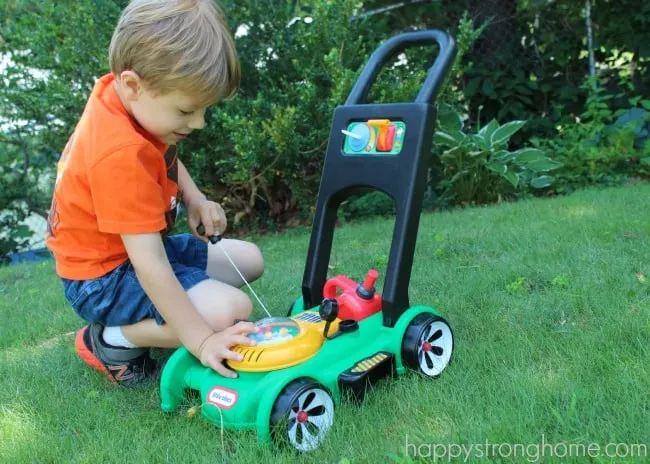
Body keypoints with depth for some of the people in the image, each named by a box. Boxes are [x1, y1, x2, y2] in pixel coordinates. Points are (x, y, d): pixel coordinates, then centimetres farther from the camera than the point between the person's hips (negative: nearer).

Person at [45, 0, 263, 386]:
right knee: (230, 310, -27)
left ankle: (142, 318, 10)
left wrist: (195, 199, -2)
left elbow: (165, 157, 15)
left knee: (249, 260, 14)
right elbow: (149, 264, -34)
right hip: (105, 276, -9)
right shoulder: (122, 155, -34)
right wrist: (201, 340, -31)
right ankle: (113, 339, -7)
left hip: (144, 249, 10)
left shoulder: (122, 92, -7)